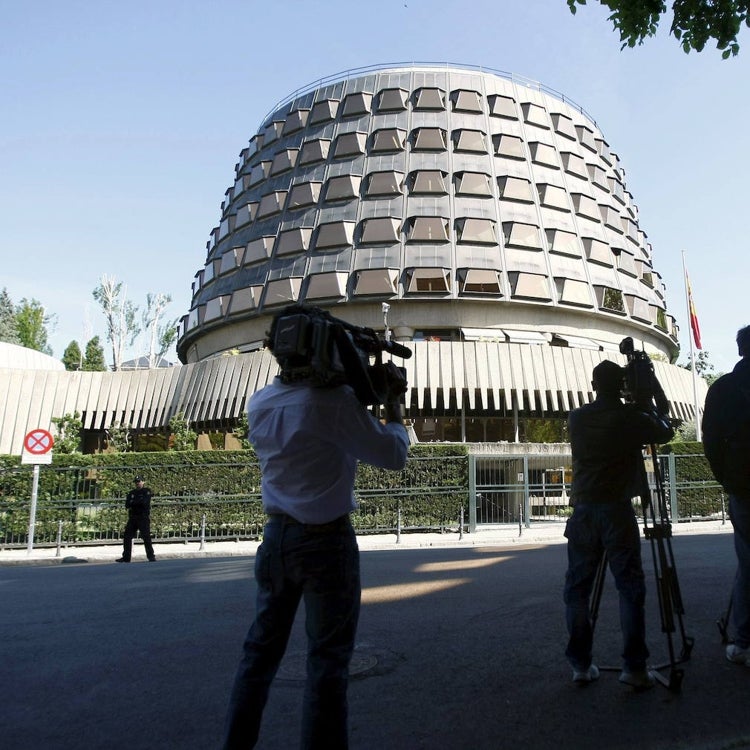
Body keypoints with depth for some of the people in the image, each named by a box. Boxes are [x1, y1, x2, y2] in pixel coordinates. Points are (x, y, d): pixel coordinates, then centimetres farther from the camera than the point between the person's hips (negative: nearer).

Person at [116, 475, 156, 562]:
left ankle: (151, 557, -7)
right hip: (132, 518, 6)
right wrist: (139, 502, -11)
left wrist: (133, 502, -5)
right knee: (127, 537, 5)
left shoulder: (147, 491, 1)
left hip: (143, 518, -6)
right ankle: (126, 557, 15)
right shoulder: (132, 493, 16)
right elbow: (127, 504, 2)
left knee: (146, 537, -12)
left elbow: (144, 502, -16)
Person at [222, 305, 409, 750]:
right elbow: (393, 455, -14)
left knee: (262, 650, 19)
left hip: (277, 535, 7)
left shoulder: (260, 404, 1)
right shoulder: (334, 400, -20)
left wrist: (361, 388, 10)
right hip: (327, 542, -6)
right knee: (328, 659, 6)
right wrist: (393, 402, -1)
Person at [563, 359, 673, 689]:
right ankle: (634, 666, 3)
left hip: (583, 510, 3)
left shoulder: (577, 418, 5)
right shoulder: (631, 417, -3)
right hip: (617, 510, -2)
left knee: (577, 588, 7)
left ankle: (580, 664, 11)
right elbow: (666, 432, 14)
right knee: (630, 587, 4)